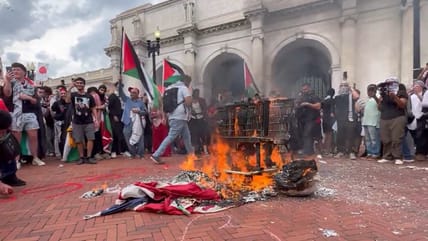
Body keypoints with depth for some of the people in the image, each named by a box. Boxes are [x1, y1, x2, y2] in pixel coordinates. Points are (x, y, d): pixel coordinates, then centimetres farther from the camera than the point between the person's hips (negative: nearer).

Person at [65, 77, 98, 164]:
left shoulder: (89, 96, 6)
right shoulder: (73, 95, 4)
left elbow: (93, 109, 8)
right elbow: (67, 101, -18)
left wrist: (96, 120, -2)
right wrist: (70, 88, -22)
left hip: (89, 122, 0)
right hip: (77, 122, 0)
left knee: (90, 138, -5)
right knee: (79, 141, 3)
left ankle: (89, 157, 2)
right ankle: (81, 157, 14)